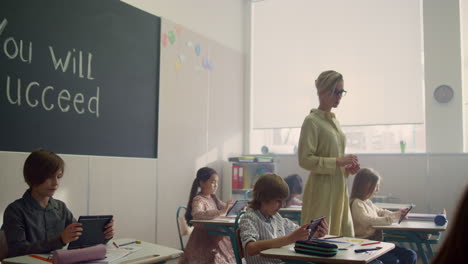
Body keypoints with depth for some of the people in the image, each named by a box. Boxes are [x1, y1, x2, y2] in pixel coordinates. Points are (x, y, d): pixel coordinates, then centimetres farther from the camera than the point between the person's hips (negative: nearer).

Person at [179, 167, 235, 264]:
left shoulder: (213, 198, 10)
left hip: (216, 237, 8)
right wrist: (221, 212, -40)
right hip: (204, 239, -8)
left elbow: (226, 208, 23)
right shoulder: (198, 200, -13)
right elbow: (197, 214, -33)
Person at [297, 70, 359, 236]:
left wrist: (347, 167, 7)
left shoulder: (334, 121, 15)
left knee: (342, 235, 11)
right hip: (321, 188, -8)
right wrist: (338, 161, -20)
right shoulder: (312, 121, -9)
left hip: (338, 188, 8)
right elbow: (305, 159, -17)